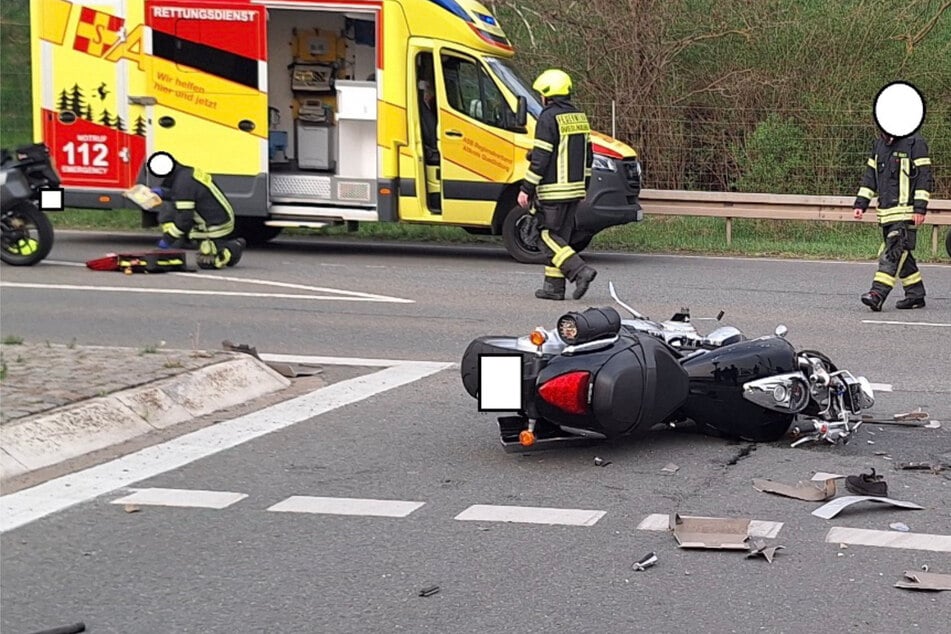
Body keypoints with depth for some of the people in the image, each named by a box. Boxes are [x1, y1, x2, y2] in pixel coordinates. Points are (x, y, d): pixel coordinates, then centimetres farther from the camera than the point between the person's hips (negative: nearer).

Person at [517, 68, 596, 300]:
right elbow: (587, 156, 17)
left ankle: (580, 271, -17)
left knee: (548, 236, -3)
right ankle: (554, 286, 12)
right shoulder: (579, 117, 14)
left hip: (553, 190, -8)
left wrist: (526, 189, -12)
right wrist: (583, 186, 24)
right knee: (560, 236, 12)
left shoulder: (549, 118, -13)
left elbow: (540, 158, -16)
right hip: (574, 189, 8)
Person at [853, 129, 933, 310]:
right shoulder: (878, 145, 15)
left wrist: (920, 208, -14)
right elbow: (870, 176, 20)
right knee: (901, 254, 10)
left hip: (906, 212, -7)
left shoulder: (915, 143, -6)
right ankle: (916, 295, 17)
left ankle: (878, 293, -22)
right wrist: (861, 204, 13)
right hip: (885, 212, 7)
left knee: (894, 253, -14)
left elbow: (924, 177, -9)